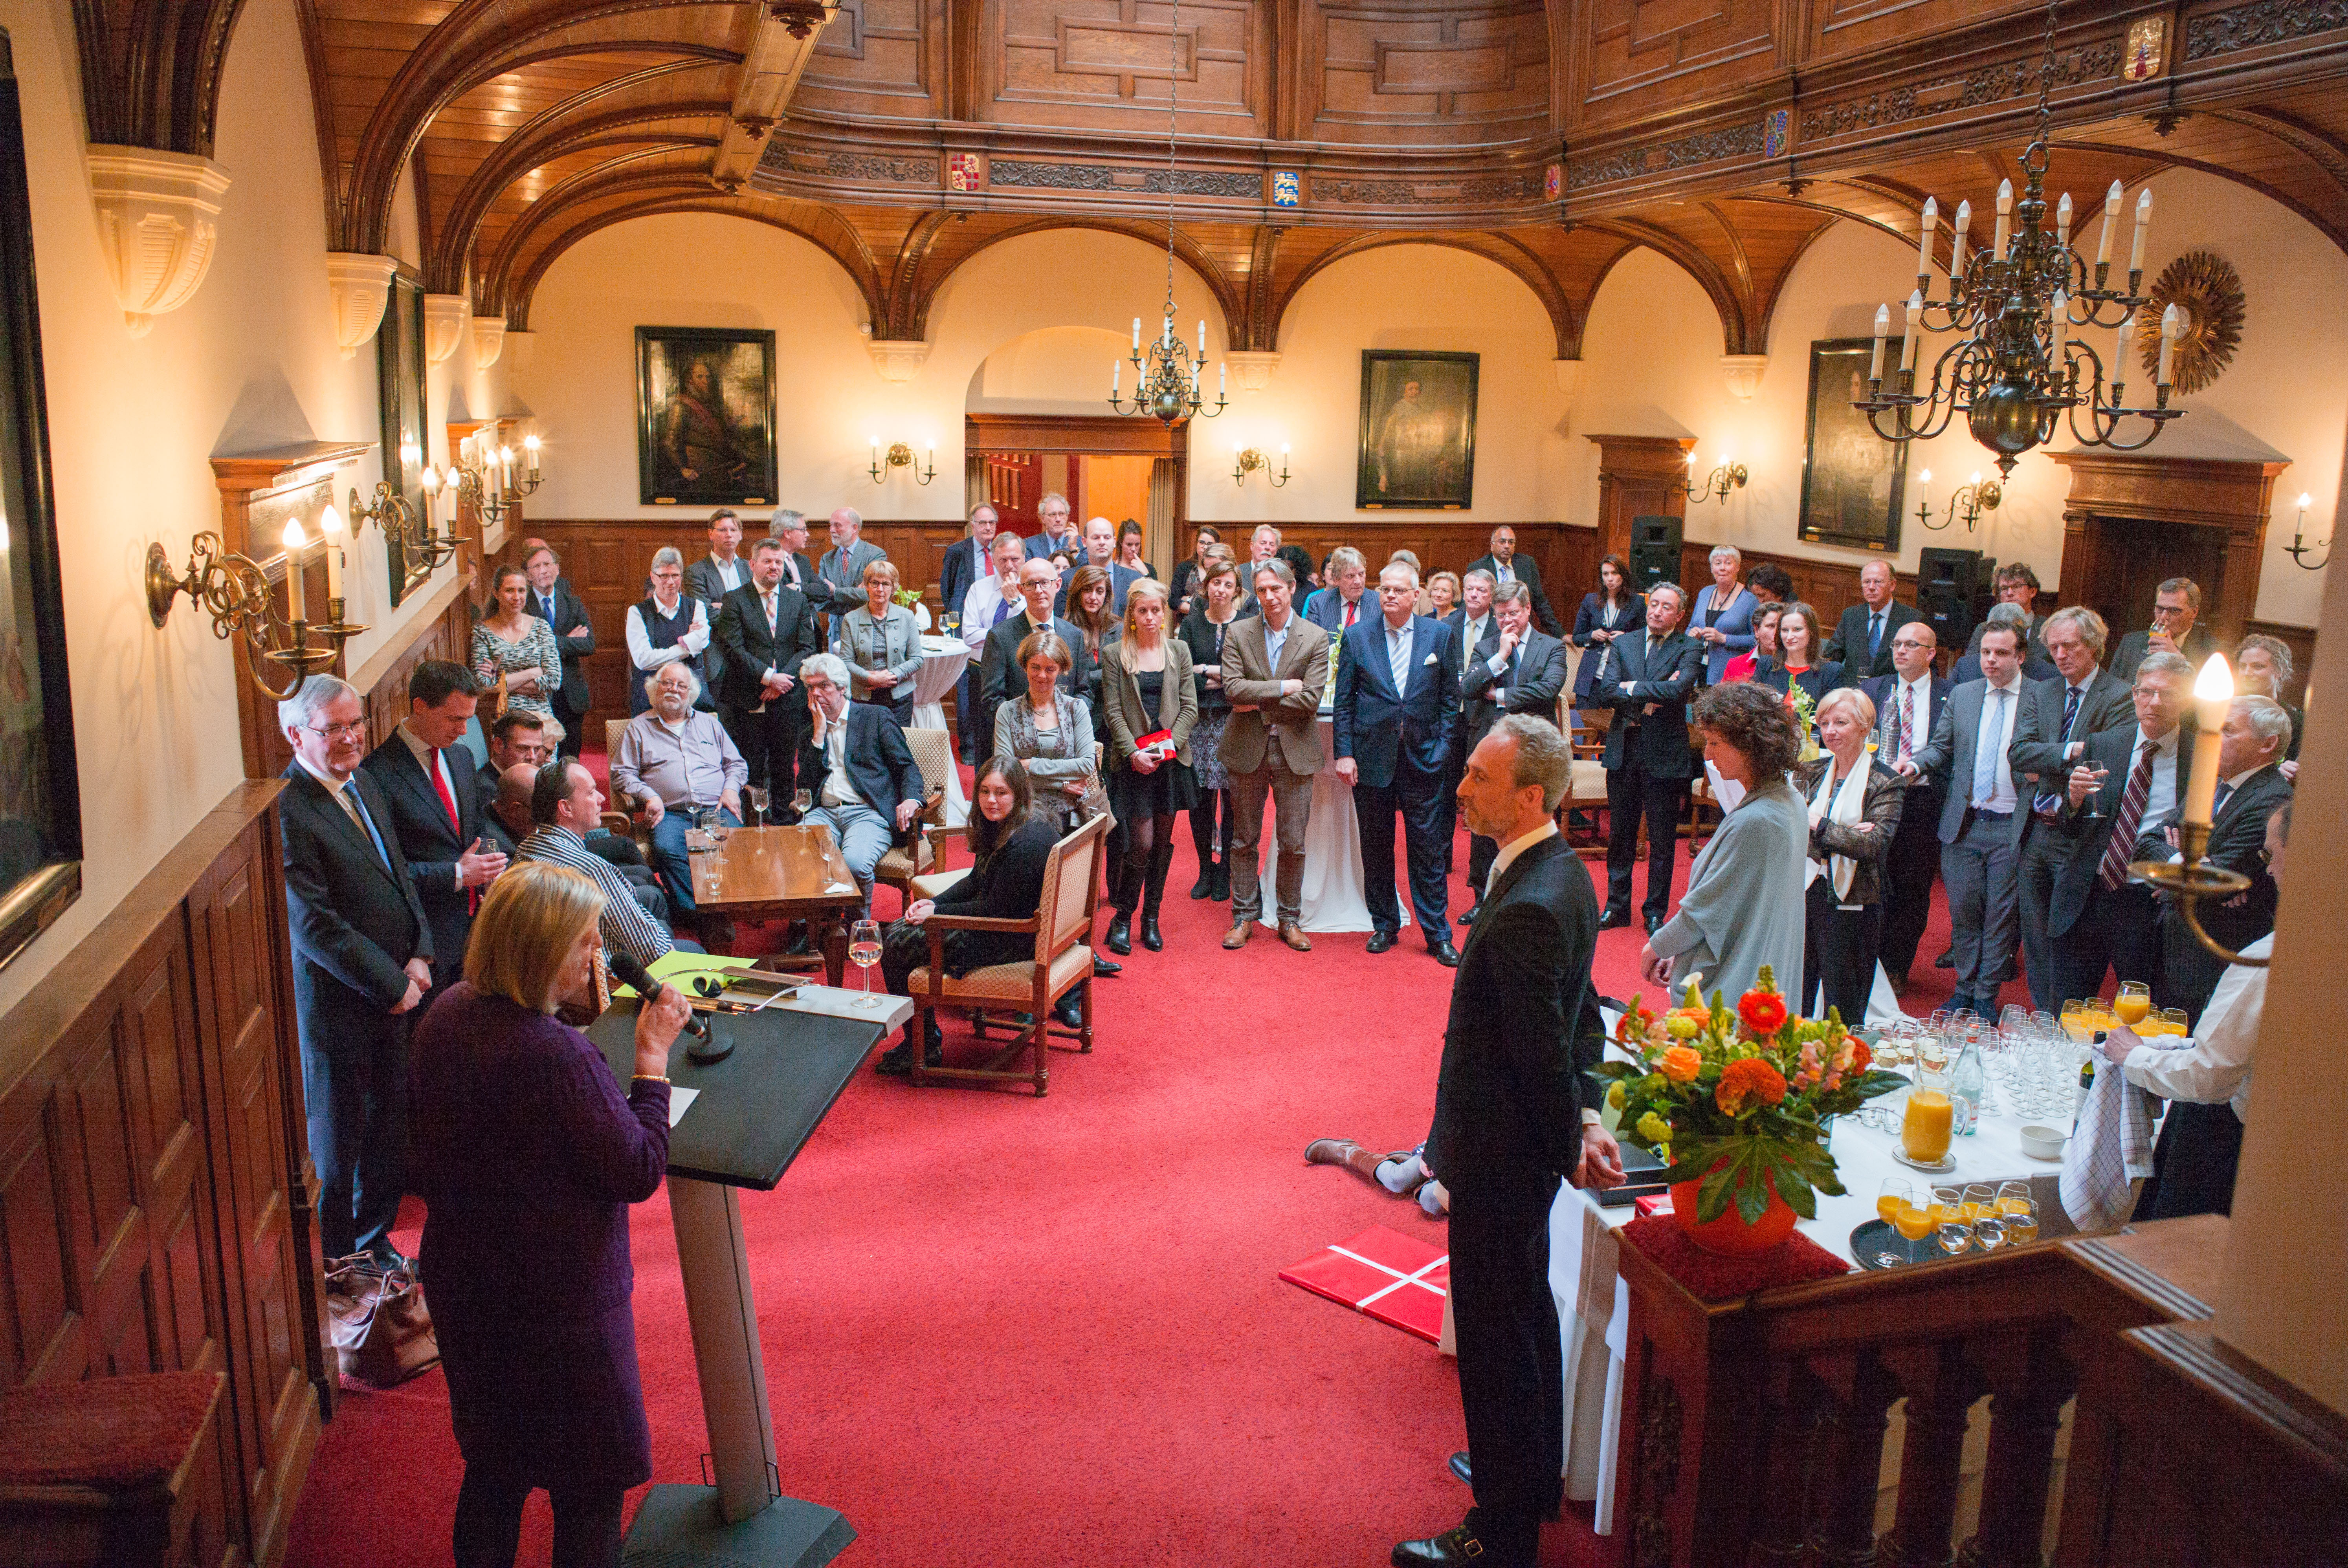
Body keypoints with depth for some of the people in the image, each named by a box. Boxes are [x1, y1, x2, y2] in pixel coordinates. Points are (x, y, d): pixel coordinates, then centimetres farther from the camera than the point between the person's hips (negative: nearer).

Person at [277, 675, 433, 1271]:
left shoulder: (362, 783, 6)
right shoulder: (286, 810, -22)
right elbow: (314, 925, -23)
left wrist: (419, 956, -1)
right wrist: (392, 984, -16)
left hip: (396, 991, 8)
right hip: (337, 1003, -8)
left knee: (389, 1122, 19)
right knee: (338, 1135, 10)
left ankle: (373, 1235, 39)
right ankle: (337, 1260, 29)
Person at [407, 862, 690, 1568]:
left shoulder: (446, 1016, -4)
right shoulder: (559, 1057, -31)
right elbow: (639, 1172, -22)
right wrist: (653, 1056, -17)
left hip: (464, 1282, 8)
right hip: (562, 1298, -8)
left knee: (493, 1464, 26)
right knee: (590, 1485, 12)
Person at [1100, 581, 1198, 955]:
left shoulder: (1178, 650, 9)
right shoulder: (1115, 654, 2)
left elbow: (1190, 706, 6)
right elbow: (1113, 711, -2)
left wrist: (1170, 745, -7)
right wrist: (1133, 752, -13)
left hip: (1172, 759, 3)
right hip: (1133, 761, -3)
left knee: (1163, 840, 7)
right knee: (1142, 842, -9)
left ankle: (1151, 918, 19)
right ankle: (1122, 920, 7)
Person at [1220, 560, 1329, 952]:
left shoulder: (1316, 638, -1)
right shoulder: (1239, 633, 1)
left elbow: (1310, 700, -11)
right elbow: (1233, 688, -11)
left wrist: (1259, 702, -11)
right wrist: (1282, 688, -15)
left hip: (1294, 751, -1)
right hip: (1247, 748, 1)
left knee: (1293, 843, 5)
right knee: (1244, 840, 8)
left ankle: (1290, 920, 17)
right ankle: (1244, 917, 19)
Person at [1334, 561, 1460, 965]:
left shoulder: (1439, 635, 3)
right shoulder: (1357, 636, 3)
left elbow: (1450, 698, 7)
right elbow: (1343, 701, 3)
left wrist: (1442, 745, -1)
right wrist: (1344, 753, -4)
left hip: (1422, 758, 0)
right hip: (1372, 758, 1)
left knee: (1428, 848, 2)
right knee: (1376, 847, 9)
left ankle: (1438, 934, 11)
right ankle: (1384, 926, 23)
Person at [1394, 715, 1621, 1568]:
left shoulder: (1525, 912, -30)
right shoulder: (1562, 872, 2)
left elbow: (1543, 1051, -24)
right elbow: (1575, 1019, 10)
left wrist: (1570, 1143, -10)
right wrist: (1584, 1118, 8)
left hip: (1500, 1156, -10)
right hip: (1526, 1149, 10)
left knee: (1497, 1334, 5)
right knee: (1525, 1313, 25)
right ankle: (1535, 1472, 46)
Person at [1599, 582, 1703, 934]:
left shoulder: (1689, 649, -2)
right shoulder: (1623, 644, 7)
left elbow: (1678, 690, -20)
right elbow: (1606, 691, -6)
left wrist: (1632, 688, -12)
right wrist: (1645, 703, -17)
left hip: (1665, 754, -3)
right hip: (1623, 750, 3)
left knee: (1662, 840, 5)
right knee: (1620, 835, 12)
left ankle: (1656, 912, 18)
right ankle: (1617, 906, 24)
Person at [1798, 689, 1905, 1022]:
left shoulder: (1886, 782, -3)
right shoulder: (1810, 773, 10)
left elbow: (1873, 845, -15)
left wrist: (1819, 825, -15)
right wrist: (1845, 837, -16)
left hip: (1851, 905, -4)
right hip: (1804, 896, 4)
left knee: (1843, 1016, 4)